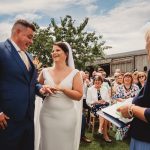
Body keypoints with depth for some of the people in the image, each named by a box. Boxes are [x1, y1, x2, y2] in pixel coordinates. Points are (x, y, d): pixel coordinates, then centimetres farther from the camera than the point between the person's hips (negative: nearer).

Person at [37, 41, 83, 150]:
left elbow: (79, 95, -7)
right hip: (47, 115, 2)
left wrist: (62, 89, -18)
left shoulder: (74, 73, -3)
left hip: (66, 116, -1)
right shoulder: (45, 72, 3)